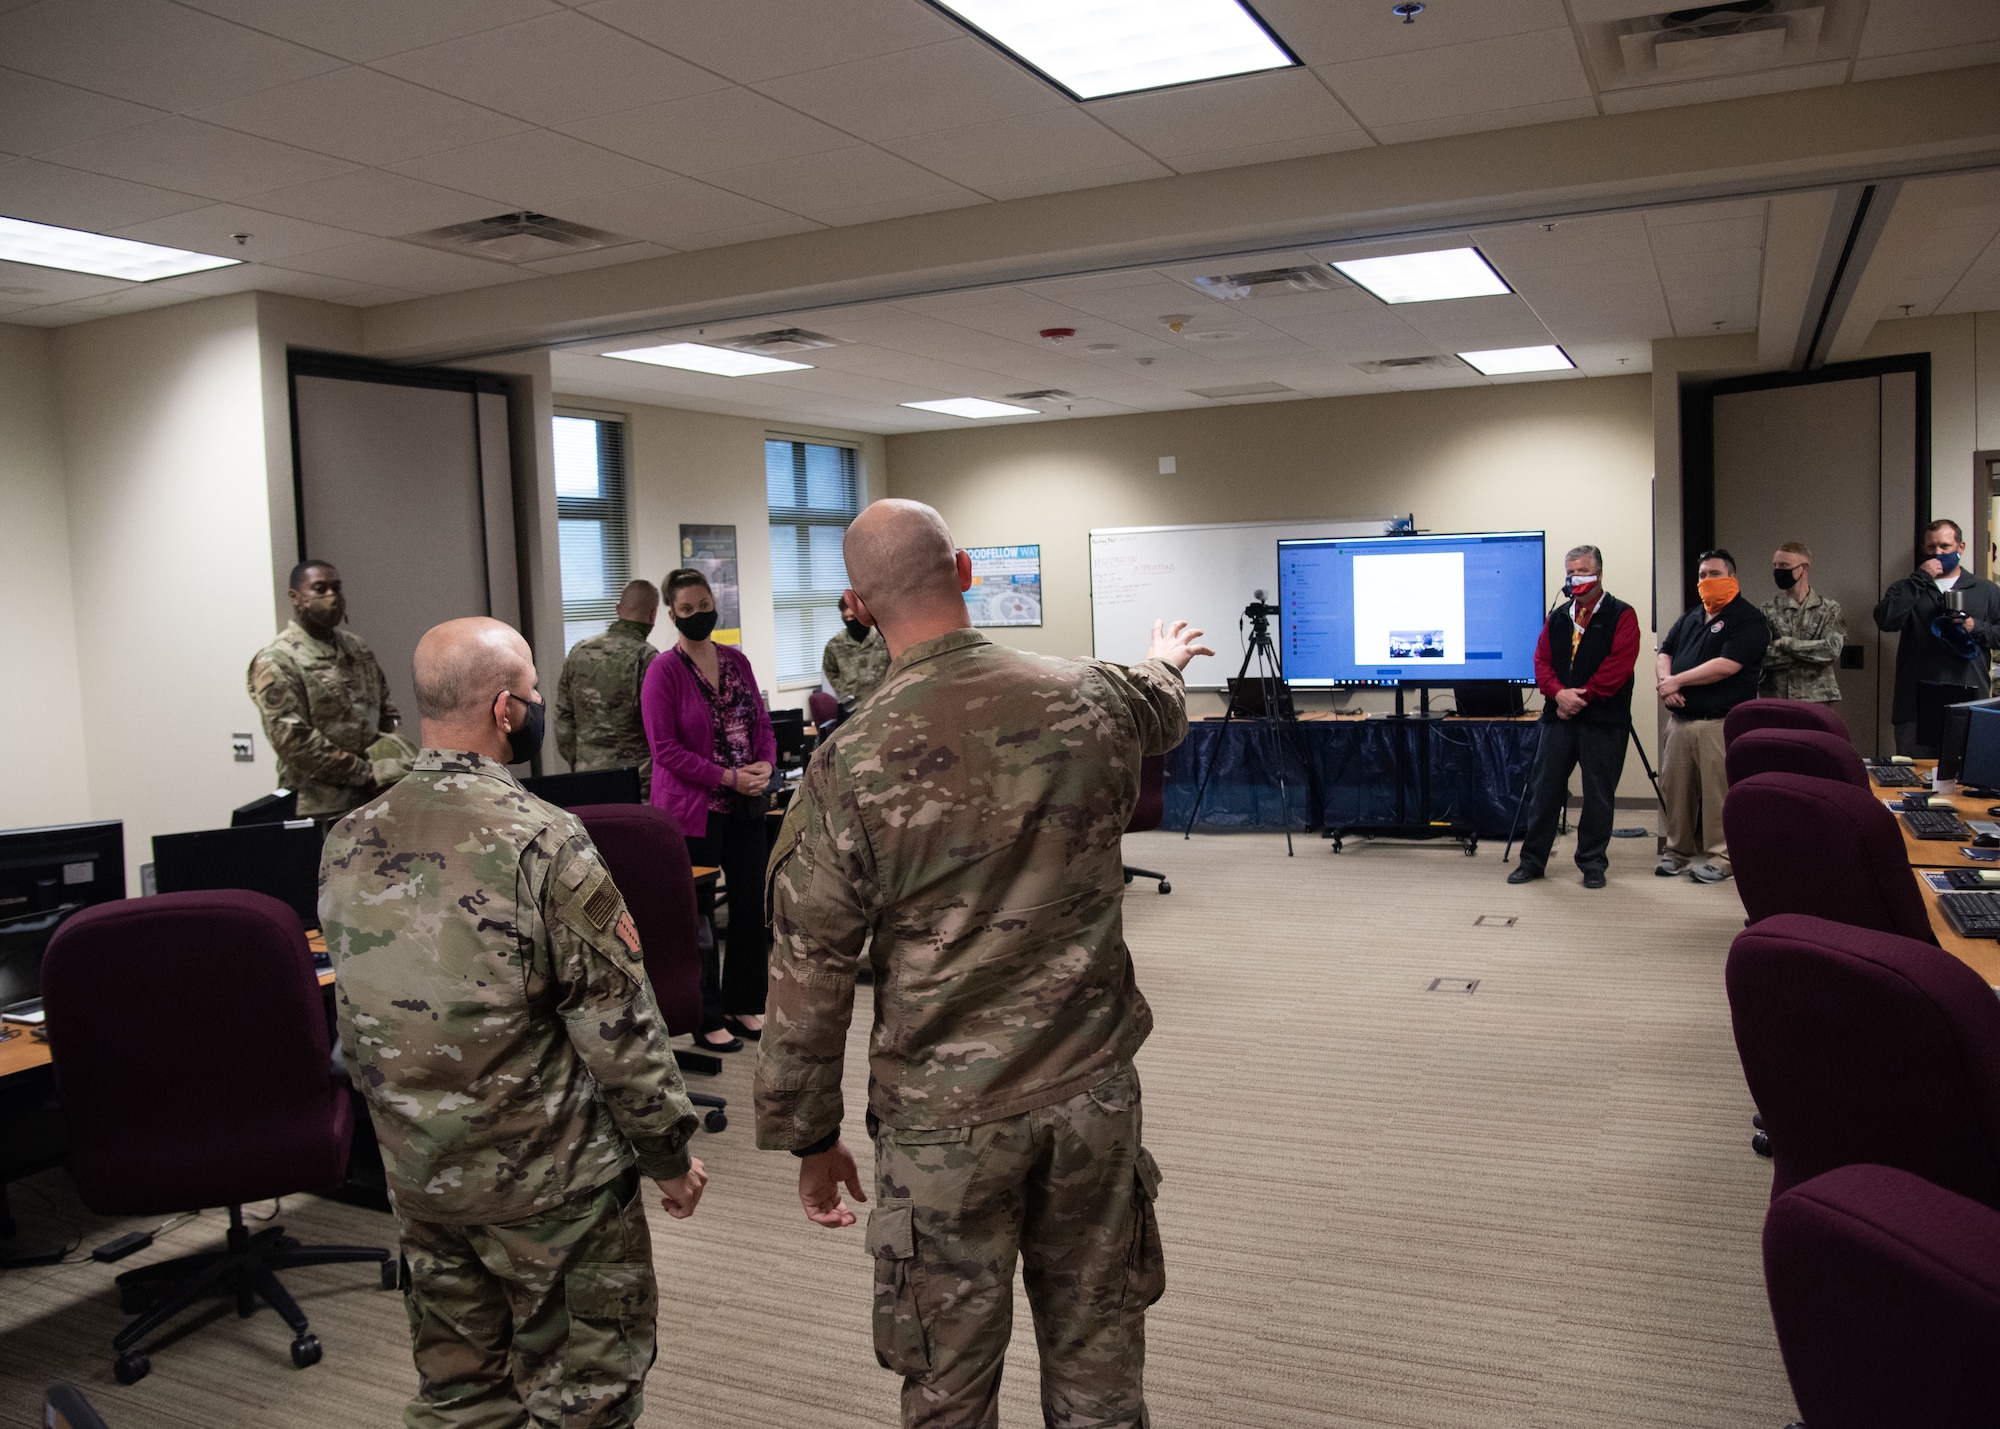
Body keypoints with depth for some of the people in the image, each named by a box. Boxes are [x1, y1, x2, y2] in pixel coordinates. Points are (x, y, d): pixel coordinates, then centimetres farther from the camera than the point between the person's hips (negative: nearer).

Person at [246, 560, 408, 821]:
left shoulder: (357, 647, 14)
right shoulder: (276, 662, -7)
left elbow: (384, 707, 21)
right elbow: (293, 740, -15)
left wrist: (398, 754, 2)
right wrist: (367, 773, -16)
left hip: (374, 799, 6)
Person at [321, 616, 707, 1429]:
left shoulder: (347, 844, -2)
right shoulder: (541, 842, -22)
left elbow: (349, 1023, 9)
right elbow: (617, 1023, -17)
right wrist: (670, 1154, -5)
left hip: (417, 1176, 6)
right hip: (547, 1179, -6)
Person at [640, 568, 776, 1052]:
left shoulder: (736, 660, 9)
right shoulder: (664, 670, -10)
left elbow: (761, 721, 13)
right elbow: (665, 747, -14)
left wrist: (765, 764, -7)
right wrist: (727, 778, -19)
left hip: (746, 806, 6)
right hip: (692, 809, -6)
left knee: (754, 907, 11)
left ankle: (744, 1003, 28)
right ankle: (708, 1019, 16)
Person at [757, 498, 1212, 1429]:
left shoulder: (850, 767, -15)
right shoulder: (1088, 701, -5)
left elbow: (810, 974, -10)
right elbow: (1160, 712, 21)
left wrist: (811, 1138, 3)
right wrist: (1165, 658, 46)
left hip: (945, 1117, -3)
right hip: (1095, 1090, 3)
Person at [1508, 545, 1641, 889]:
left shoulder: (1621, 615, -1)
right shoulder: (1557, 618, 15)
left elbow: (1618, 665, -12)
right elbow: (1542, 661, 7)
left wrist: (1581, 697, -14)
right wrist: (1559, 693, -12)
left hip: (1603, 721, -4)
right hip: (1558, 717, 4)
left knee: (1598, 796, 4)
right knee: (1545, 791, 5)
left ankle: (1593, 863, 15)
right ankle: (1532, 860, 13)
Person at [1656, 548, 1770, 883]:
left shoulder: (1748, 620, -4)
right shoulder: (1690, 618, 19)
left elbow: (1727, 665, -15)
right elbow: (1664, 654, 15)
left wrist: (1678, 680, -11)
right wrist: (1665, 681, -7)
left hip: (1721, 723, -7)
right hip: (1680, 719, 7)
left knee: (1719, 792, -6)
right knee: (1674, 789, 8)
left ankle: (1721, 856, 3)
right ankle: (1679, 851, 19)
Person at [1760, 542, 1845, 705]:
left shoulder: (1829, 608, 6)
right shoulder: (1768, 610, 5)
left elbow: (1832, 649, -9)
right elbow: (1759, 656, -8)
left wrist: (1785, 643, -10)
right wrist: (1813, 652, -9)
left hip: (1817, 699, 0)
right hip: (1774, 700, 0)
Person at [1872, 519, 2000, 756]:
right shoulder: (1908, 589, 15)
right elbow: (1885, 620, -6)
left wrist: (1976, 627, -7)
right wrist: (1919, 578, -6)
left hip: (1969, 700, 0)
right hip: (1918, 703, 0)